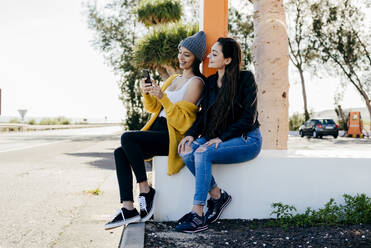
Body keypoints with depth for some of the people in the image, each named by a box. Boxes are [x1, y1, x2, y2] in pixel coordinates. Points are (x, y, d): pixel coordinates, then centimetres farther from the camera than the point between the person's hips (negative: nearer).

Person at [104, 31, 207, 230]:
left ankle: (145, 190, -15)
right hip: (157, 130, 8)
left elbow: (182, 119, -14)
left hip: (173, 137, -8)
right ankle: (128, 209, -15)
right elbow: (154, 108, 20)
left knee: (127, 137, -27)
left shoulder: (196, 83, -5)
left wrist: (162, 97, -25)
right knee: (120, 153, -12)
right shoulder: (174, 79, 21)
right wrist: (147, 94, -1)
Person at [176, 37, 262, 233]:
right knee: (187, 152, -22)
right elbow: (204, 114, 8)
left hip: (246, 140, -6)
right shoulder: (211, 81, 9)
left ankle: (198, 215, -27)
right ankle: (217, 195, -8)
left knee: (203, 153, -31)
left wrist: (221, 138, -20)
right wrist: (191, 134, -10)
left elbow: (248, 118, -14)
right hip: (216, 138, 6)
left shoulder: (245, 78, -10)